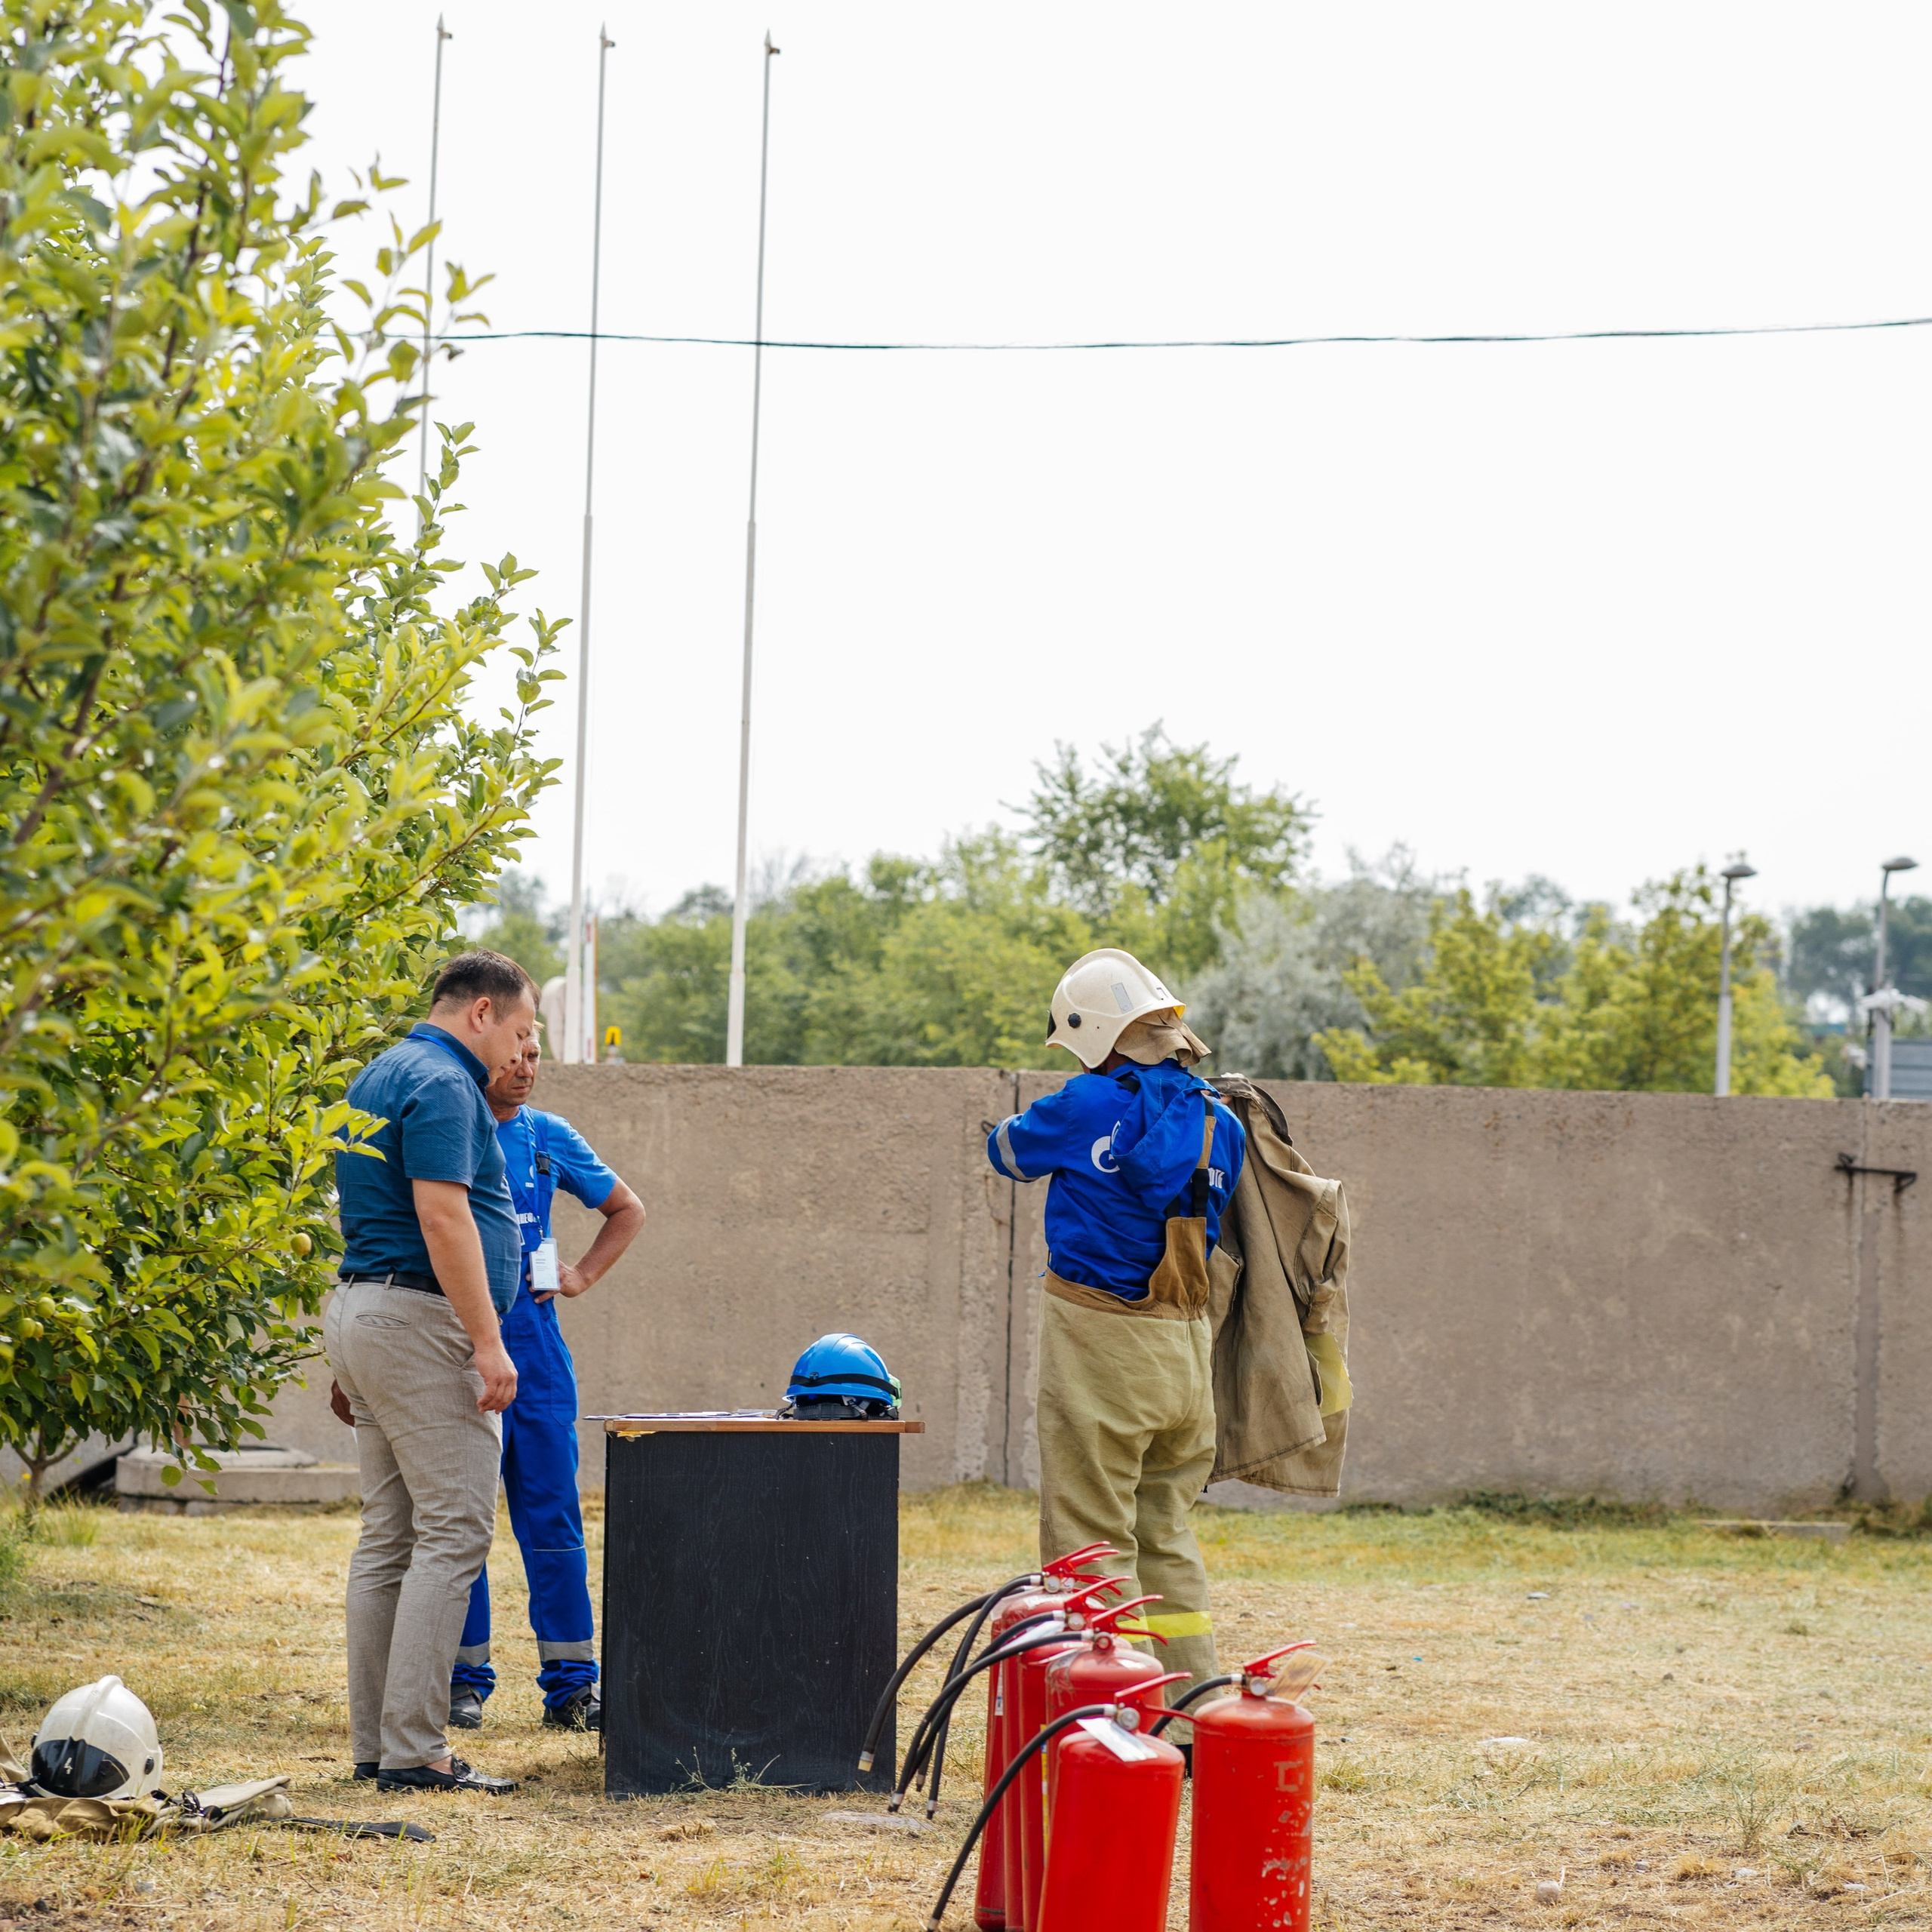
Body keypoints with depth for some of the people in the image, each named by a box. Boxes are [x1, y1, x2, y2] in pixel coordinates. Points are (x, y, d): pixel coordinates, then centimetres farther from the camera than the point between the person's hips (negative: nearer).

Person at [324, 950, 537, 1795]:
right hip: (421, 1318, -11)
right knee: (453, 1532, -10)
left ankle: (375, 1743, 11)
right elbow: (442, 1217, -21)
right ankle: (413, 1750, -12)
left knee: (390, 1535, 10)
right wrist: (488, 1343, -21)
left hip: (360, 1310, 11)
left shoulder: (381, 1077, 19)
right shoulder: (442, 1085, -12)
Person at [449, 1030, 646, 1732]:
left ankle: (570, 1681, 4)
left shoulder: (550, 1139, 11)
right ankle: (464, 1679, 9)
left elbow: (627, 1209, 25)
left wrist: (583, 1276, 12)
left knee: (552, 1508, 1)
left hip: (531, 1337, 3)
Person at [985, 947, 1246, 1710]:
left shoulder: (1091, 1107, -11)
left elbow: (1009, 1148, 7)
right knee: (1168, 1536, 16)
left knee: (1090, 1539, 0)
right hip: (1186, 1350, 6)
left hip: (1099, 1341, -6)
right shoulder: (1218, 1122, 4)